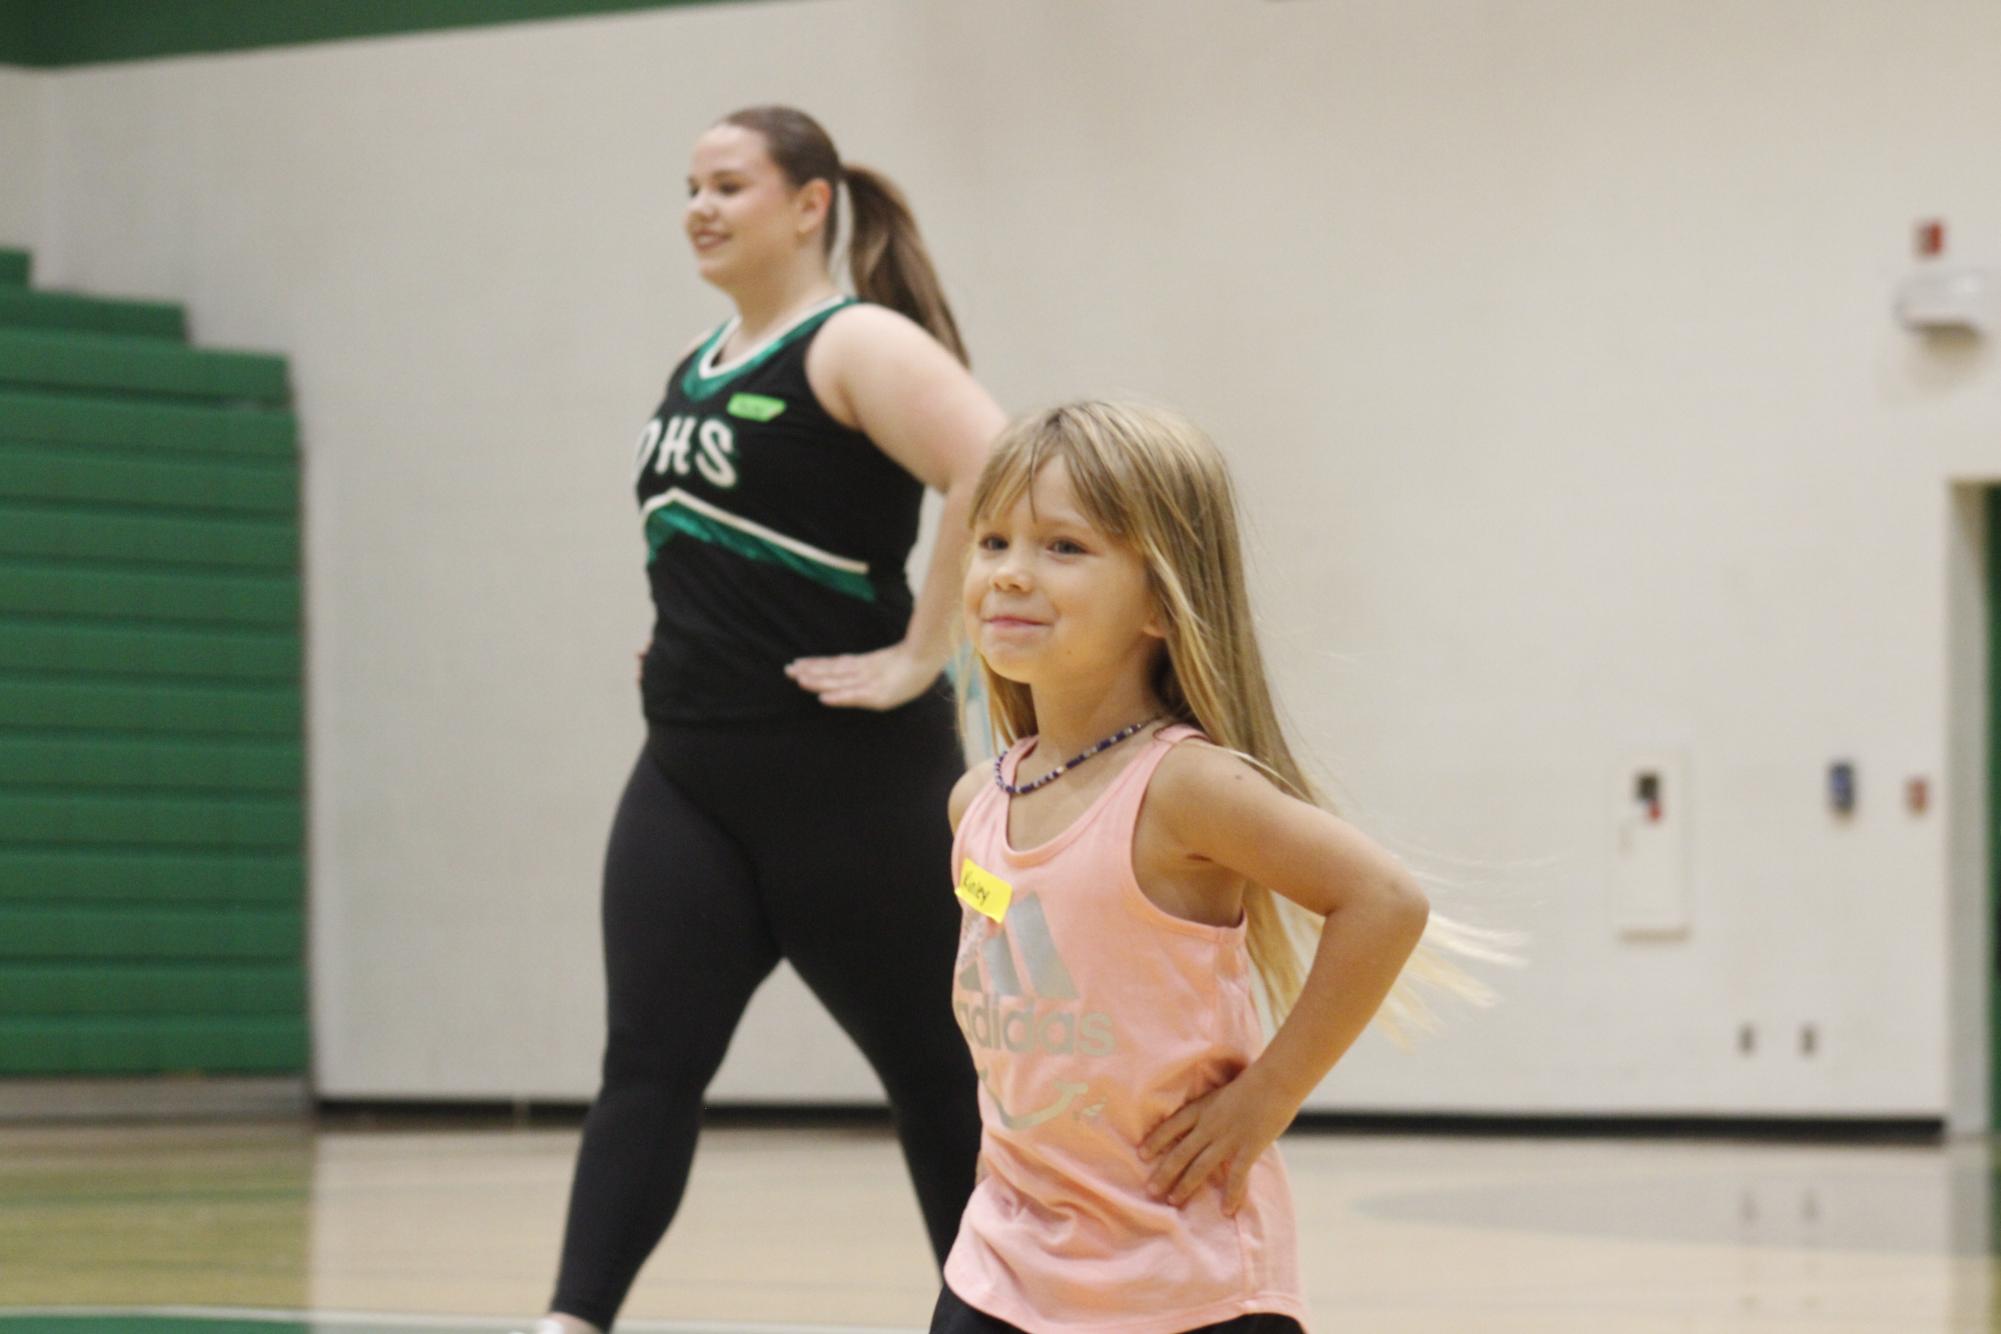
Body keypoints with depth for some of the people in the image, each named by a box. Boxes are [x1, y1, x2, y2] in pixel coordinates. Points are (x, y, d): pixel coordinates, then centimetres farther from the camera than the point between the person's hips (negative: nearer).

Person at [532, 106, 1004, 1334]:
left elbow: (994, 474, -26)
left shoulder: (856, 347, -11)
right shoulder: (702, 367, 14)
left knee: (934, 1063, 6)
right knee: (649, 1061, -5)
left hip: (846, 772, -7)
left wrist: (919, 658, -23)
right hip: (692, 769, 7)